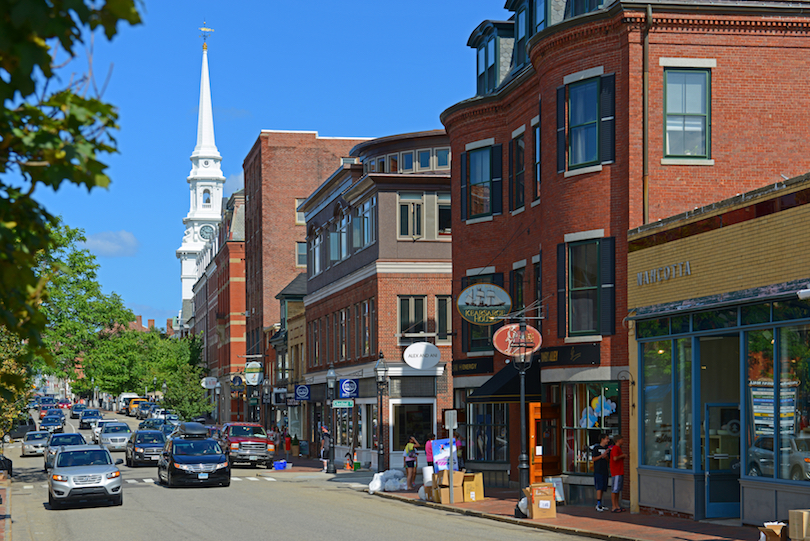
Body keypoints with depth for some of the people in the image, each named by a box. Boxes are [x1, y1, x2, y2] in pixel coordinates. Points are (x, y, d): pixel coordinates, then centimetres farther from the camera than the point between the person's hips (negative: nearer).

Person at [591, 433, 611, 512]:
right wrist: (602, 455, -17)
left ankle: (599, 505, 14)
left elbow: (609, 459, 15)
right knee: (599, 487, -14)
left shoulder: (607, 449, 13)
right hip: (598, 470, -6)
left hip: (605, 471, 6)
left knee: (603, 488, 8)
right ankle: (598, 504, -16)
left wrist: (606, 456, -7)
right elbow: (593, 459, -6)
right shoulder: (596, 448, -4)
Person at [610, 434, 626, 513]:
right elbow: (615, 458, -25)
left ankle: (617, 506, 15)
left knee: (619, 489, 11)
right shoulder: (615, 448, -13)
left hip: (620, 472, 10)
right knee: (615, 489, -8)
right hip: (616, 472, -10)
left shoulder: (619, 448, 18)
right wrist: (623, 455, -12)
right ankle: (613, 507, -6)